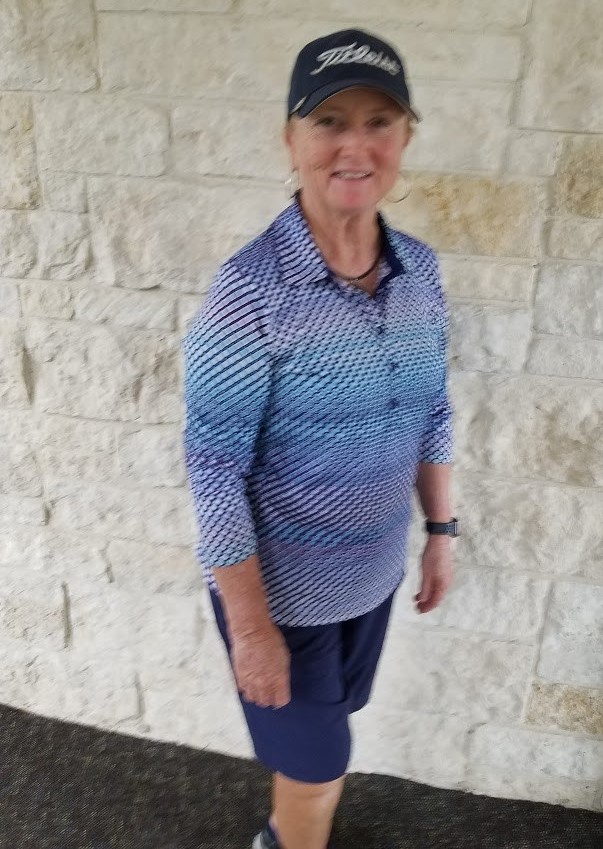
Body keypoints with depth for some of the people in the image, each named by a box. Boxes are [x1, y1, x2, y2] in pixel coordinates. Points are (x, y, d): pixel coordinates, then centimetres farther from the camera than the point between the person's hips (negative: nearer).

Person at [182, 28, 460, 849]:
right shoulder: (251, 287, -24)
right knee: (316, 766, 17)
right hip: (284, 589, -5)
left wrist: (440, 530, 9)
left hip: (375, 575, 6)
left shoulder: (420, 269, -5)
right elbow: (214, 468, -21)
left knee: (325, 739, 28)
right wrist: (250, 626, -17)